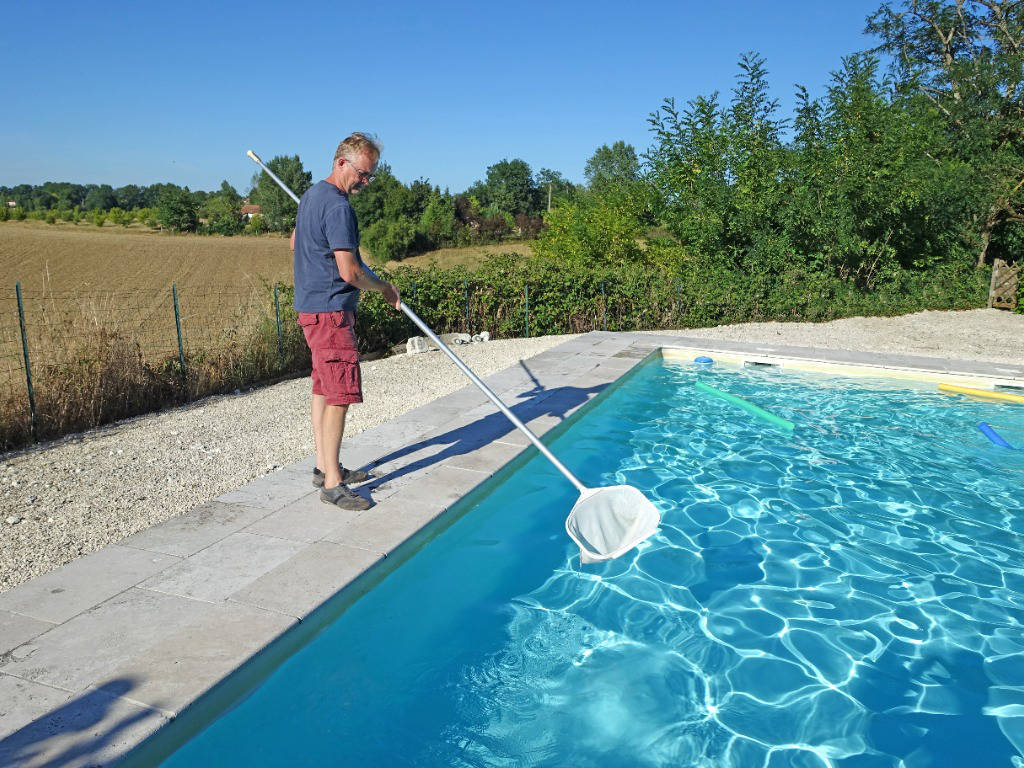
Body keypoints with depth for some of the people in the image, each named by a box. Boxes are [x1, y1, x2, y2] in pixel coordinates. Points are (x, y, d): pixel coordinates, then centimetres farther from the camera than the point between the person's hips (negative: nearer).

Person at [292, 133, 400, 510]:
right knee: (341, 393, -10)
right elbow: (350, 273, -21)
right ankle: (332, 483, -7)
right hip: (330, 309, -11)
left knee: (324, 387, 15)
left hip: (313, 305, 11)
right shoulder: (338, 206, -18)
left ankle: (324, 466, 25)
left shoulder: (312, 194, 15)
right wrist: (386, 288, -6)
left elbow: (295, 243, 30)